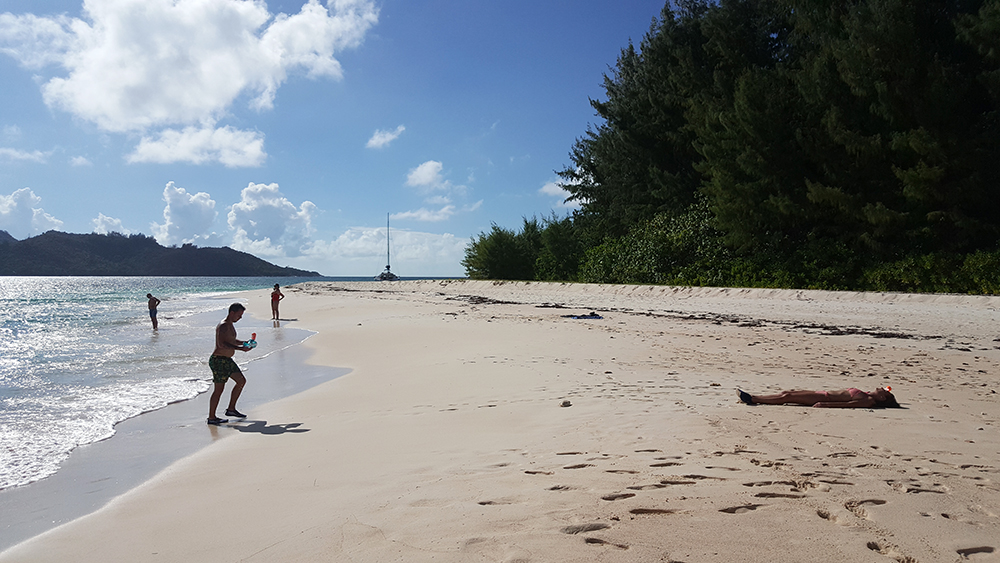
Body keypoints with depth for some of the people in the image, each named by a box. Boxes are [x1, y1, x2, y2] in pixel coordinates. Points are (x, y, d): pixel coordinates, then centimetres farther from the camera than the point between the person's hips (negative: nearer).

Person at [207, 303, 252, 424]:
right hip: (218, 360, -10)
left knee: (241, 381, 14)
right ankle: (211, 418, 5)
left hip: (227, 360, 10)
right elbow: (221, 344, -30)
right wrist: (240, 348, -31)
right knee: (219, 389, -5)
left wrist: (245, 343, 12)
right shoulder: (223, 326, -18)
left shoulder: (230, 325, 14)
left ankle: (231, 409, 21)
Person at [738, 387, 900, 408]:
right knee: (787, 393, 3)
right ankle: (752, 398, 3)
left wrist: (826, 405, -28)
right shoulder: (865, 396, 16)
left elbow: (847, 404, -21)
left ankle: (752, 399, -10)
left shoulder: (869, 401, -10)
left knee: (786, 397, -12)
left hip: (824, 398, -8)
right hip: (823, 395, 8)